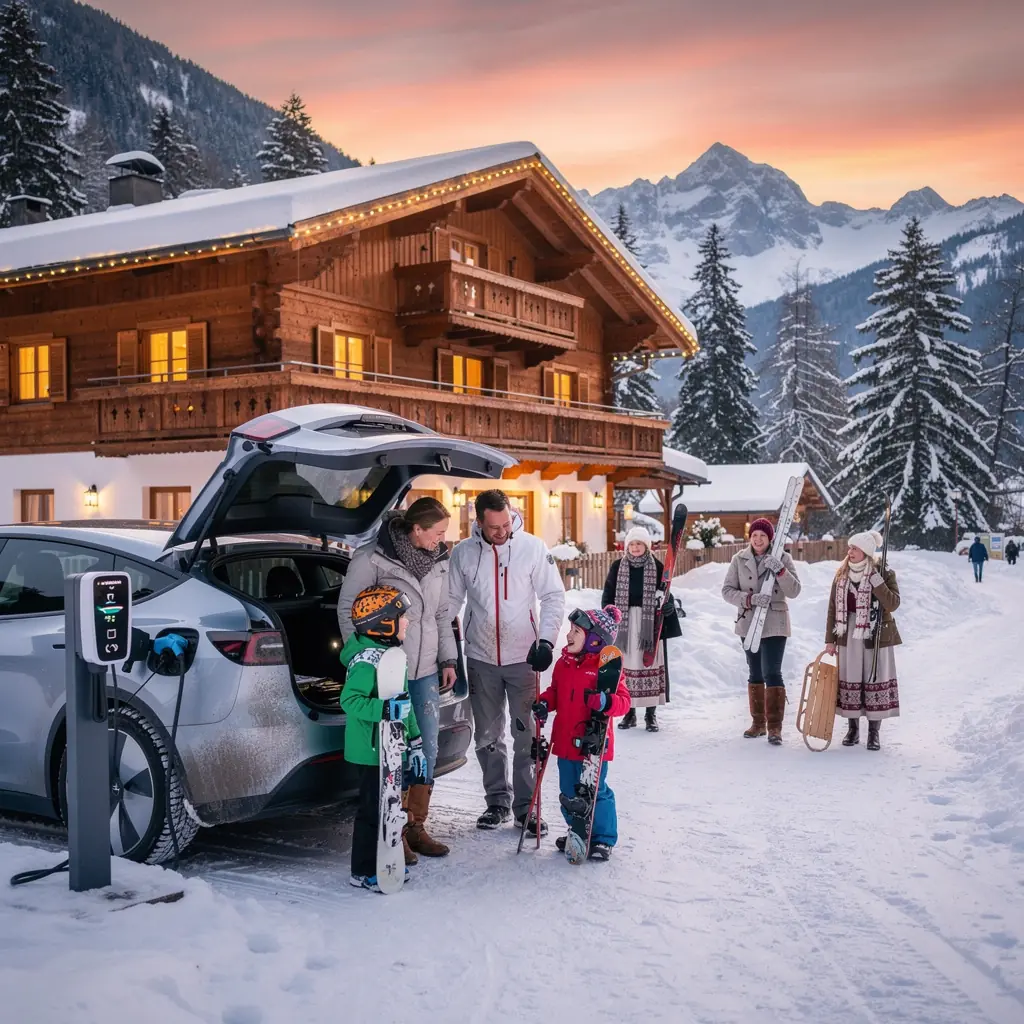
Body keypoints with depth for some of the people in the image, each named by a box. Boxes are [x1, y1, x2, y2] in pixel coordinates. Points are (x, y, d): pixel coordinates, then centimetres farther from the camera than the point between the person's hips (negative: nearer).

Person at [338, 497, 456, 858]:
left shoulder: (437, 561, 8)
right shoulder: (372, 558, -11)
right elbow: (348, 609, -6)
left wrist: (448, 659, 14)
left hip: (426, 670, 6)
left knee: (427, 749, 10)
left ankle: (415, 826, 24)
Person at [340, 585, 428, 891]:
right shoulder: (368, 659, -19)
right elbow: (349, 700, -26)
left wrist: (415, 745, 20)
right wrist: (385, 709, -37)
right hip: (371, 751, -9)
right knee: (373, 809, -1)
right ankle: (363, 872, 10)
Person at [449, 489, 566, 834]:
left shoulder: (533, 547, -8)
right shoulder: (463, 553, -3)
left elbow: (554, 596, -3)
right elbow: (451, 601, 6)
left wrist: (546, 639, -13)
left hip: (523, 658, -2)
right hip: (481, 659, 2)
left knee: (527, 735, 2)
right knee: (488, 737, 10)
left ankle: (526, 806, 12)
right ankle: (498, 801, 24)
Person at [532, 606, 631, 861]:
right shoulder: (563, 663, 7)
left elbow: (623, 700, -15)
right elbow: (555, 691, 19)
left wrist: (605, 702, -35)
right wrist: (544, 703, 0)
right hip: (565, 742, 7)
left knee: (596, 792, 2)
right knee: (569, 792, 17)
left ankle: (603, 839, 16)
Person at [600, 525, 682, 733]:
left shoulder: (657, 567, 2)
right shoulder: (617, 567, 5)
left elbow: (666, 595, 6)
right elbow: (608, 595, 7)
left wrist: (667, 605, -14)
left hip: (650, 624, -1)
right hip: (624, 624, 1)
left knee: (650, 664, 1)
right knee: (626, 665, 3)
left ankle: (651, 714, 10)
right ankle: (629, 712, 14)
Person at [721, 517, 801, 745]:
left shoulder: (782, 558, -4)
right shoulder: (739, 559, 0)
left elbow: (794, 591, -9)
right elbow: (727, 590, -3)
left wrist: (780, 570, -24)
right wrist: (750, 599, -19)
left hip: (775, 625, -3)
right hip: (749, 623, 3)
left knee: (772, 673, -11)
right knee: (755, 674, 12)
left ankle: (775, 726, -5)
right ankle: (758, 722, 23)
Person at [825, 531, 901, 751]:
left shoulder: (884, 573, -6)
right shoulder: (842, 575, 5)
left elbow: (893, 603, -17)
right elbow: (833, 609, 7)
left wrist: (876, 581, -24)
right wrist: (830, 639, 5)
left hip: (876, 636, -3)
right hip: (848, 636, 3)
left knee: (875, 679, 0)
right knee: (849, 680, 6)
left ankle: (874, 731, 10)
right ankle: (853, 728, 19)